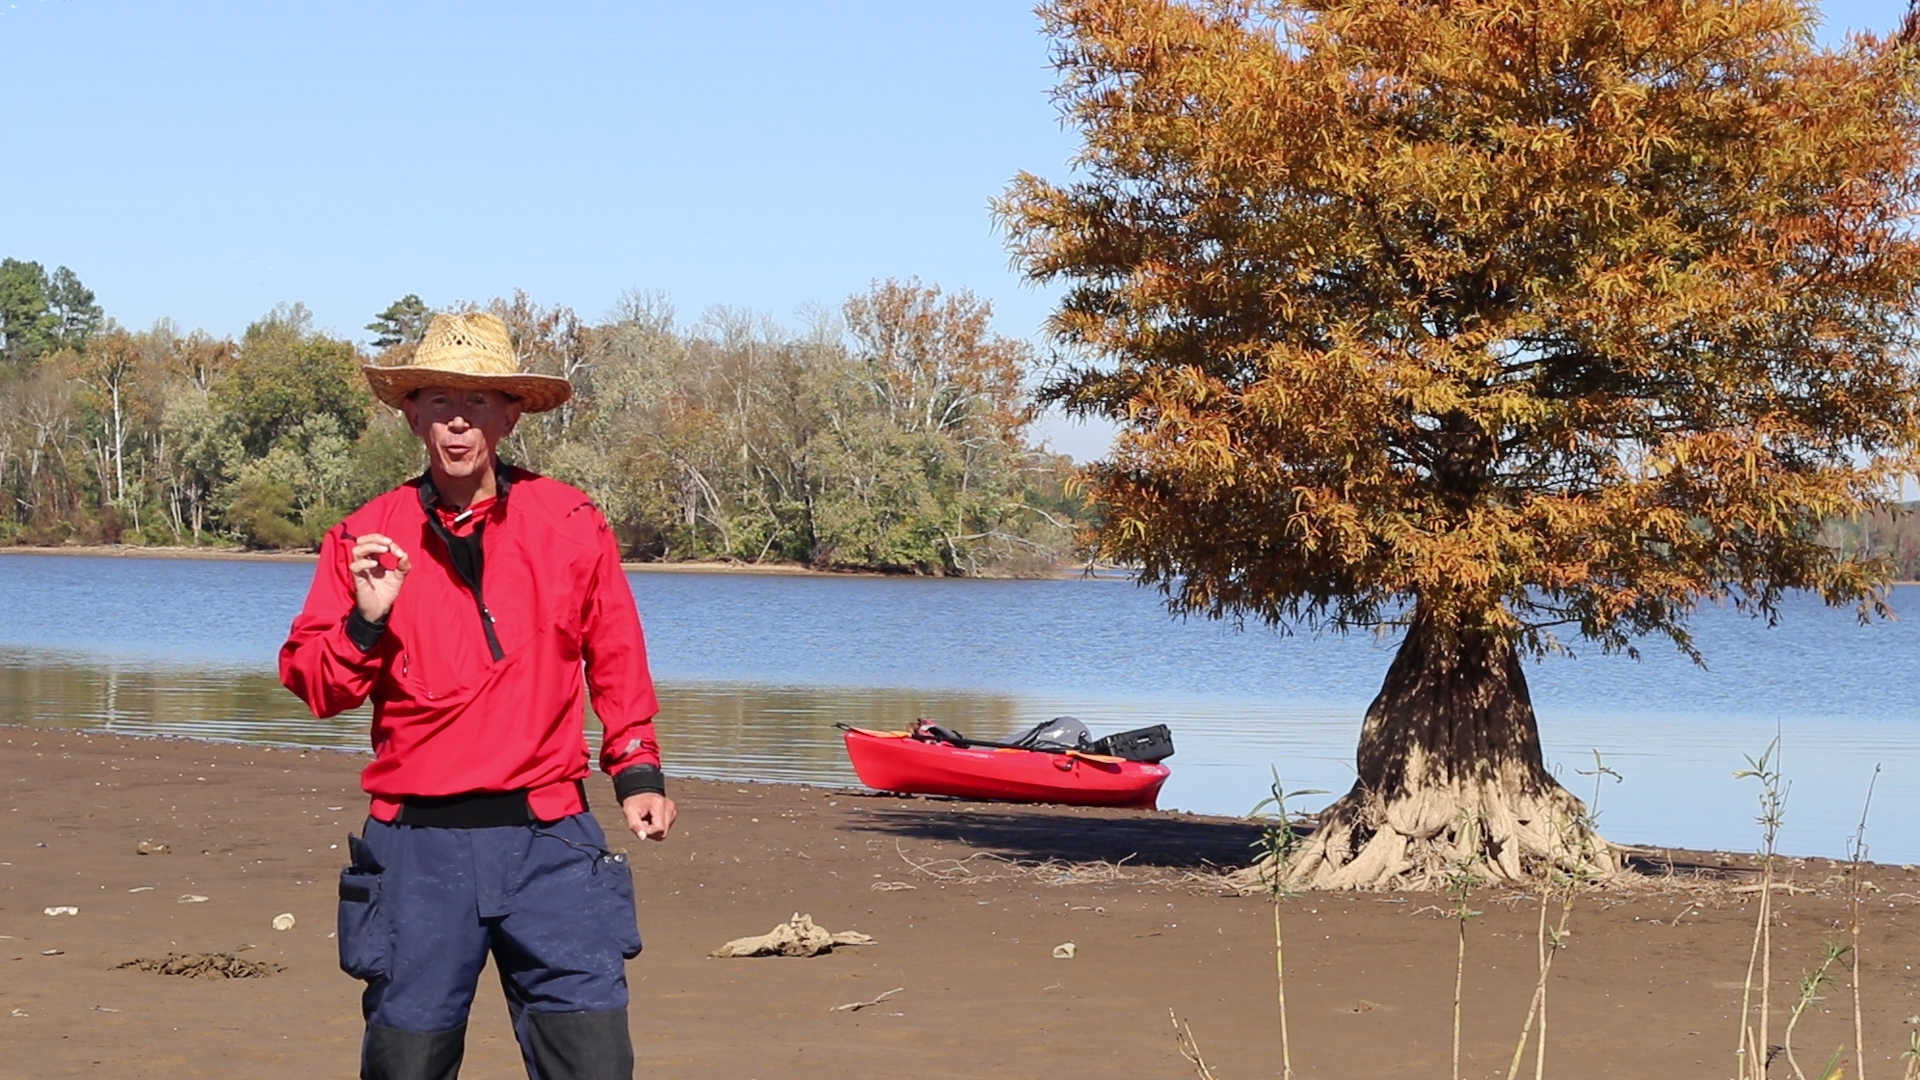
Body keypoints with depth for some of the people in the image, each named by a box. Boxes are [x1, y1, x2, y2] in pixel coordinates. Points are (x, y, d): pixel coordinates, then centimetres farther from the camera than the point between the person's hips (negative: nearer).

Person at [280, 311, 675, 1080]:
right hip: (418, 841, 0)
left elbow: (616, 661, 15)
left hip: (549, 839, 0)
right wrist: (366, 619, -13)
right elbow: (313, 686, 3)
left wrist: (636, 770, 11)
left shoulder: (571, 525, 4)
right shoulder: (365, 540, 3)